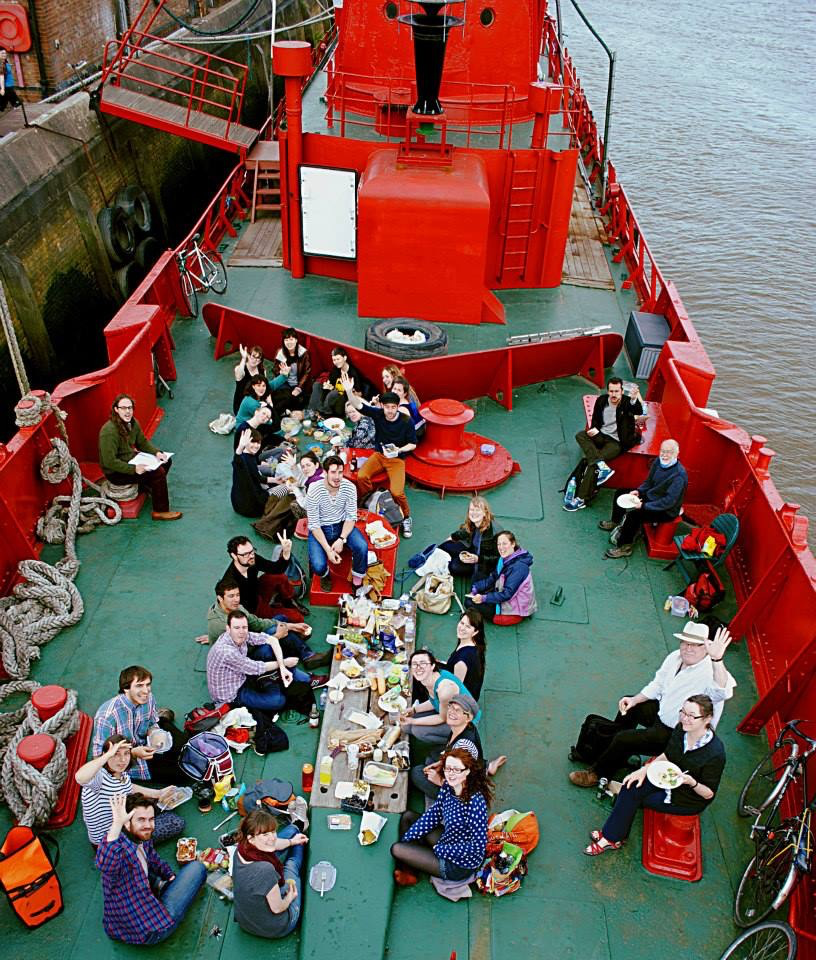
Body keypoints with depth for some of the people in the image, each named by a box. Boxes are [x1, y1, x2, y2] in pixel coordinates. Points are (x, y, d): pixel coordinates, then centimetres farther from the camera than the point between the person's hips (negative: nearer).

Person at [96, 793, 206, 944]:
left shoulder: (142, 838, -3)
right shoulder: (120, 848, -31)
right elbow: (104, 864, -56)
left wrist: (170, 875, 9)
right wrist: (117, 823, -60)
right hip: (146, 934, -9)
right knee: (198, 868, 4)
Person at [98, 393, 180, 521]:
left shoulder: (132, 422, -2)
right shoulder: (109, 431, -29)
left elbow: (143, 442, 11)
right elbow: (110, 462, -30)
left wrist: (157, 452, -7)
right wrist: (134, 469, -32)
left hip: (131, 460, 9)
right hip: (116, 472, -9)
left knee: (165, 460, 8)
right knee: (158, 472, -20)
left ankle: (146, 486, 28)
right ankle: (160, 511, -8)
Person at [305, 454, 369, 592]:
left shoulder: (349, 487, -17)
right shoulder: (314, 491, -24)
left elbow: (351, 517, -8)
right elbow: (314, 525, -18)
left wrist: (341, 539, -22)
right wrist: (328, 550, -25)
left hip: (342, 525, 2)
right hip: (320, 529, -2)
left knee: (362, 547, -27)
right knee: (318, 566, -24)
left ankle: (357, 581, 1)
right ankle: (325, 575, 18)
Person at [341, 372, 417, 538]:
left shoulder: (406, 421, -15)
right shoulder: (378, 413, -10)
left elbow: (413, 444, -5)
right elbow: (358, 404, -18)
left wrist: (399, 450, -23)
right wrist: (349, 391, -36)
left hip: (397, 458, -3)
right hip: (378, 454, 3)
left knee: (396, 492, -23)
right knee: (361, 476, -25)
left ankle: (406, 517, 7)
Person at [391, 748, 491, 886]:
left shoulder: (475, 801, -32)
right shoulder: (447, 787, -9)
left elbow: (478, 846, -28)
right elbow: (433, 814, 4)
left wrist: (439, 849, -20)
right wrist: (406, 838, -2)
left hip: (460, 865, -8)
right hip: (448, 841, 8)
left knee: (396, 849, -6)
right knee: (408, 816, 14)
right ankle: (406, 870, 16)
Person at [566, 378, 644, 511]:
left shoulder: (627, 403, -14)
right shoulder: (601, 400, 1)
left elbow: (639, 412, -36)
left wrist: (634, 399, -56)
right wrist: (594, 429, -7)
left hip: (617, 442, -6)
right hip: (602, 435, 6)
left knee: (592, 462, -22)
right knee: (580, 435, -20)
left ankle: (581, 499, -17)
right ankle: (601, 465, -33)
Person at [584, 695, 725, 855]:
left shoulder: (715, 753, -30)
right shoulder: (681, 729, -12)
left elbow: (709, 794, -17)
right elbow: (666, 756, 5)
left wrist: (692, 782, -37)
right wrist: (645, 769, -9)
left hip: (690, 800, -6)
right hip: (669, 779, 6)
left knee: (632, 796, -12)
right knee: (631, 786, -15)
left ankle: (613, 838, 8)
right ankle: (611, 835, -4)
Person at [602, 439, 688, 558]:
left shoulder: (679, 475, -29)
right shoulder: (658, 461, -5)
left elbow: (669, 501, -30)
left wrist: (644, 505, -30)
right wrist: (639, 491, -9)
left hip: (666, 511, -9)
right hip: (650, 495, 9)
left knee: (633, 514, -28)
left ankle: (625, 547, -11)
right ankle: (615, 522, 33)